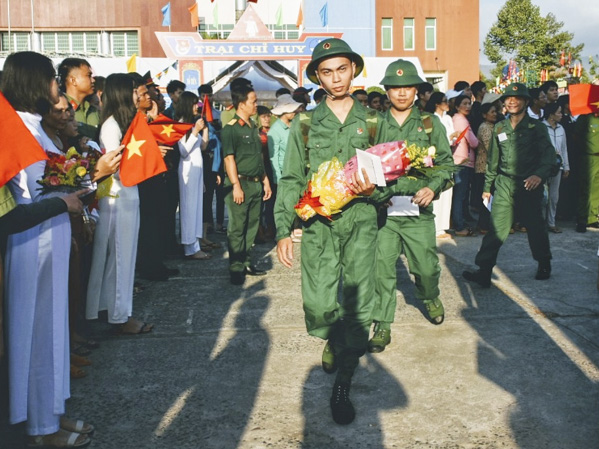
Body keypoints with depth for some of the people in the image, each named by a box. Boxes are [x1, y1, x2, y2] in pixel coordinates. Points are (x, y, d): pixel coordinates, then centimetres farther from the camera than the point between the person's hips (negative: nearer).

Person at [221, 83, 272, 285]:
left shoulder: (253, 128, 16)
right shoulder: (230, 128, -9)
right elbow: (229, 158, -14)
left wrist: (265, 181, 19)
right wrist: (236, 185, -19)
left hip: (256, 184, 8)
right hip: (241, 183, -8)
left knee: (251, 226, 13)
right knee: (237, 228, -2)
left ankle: (246, 262, 23)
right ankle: (236, 268, 4)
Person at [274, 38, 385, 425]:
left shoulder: (373, 122, 10)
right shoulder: (304, 124, 8)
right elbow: (291, 180, 6)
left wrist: (372, 188, -11)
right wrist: (283, 231, -1)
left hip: (360, 222, 0)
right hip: (317, 224, 0)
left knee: (357, 305, -4)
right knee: (319, 306, -5)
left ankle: (343, 387, 12)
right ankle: (333, 339, 33)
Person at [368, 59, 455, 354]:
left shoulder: (430, 124, 6)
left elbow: (445, 163, 6)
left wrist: (432, 187, -11)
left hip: (418, 210, 0)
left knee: (426, 266, 9)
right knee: (380, 268, -4)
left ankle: (430, 298, 42)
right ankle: (382, 325, 9)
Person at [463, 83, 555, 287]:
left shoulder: (537, 127, -1)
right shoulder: (499, 128, 10)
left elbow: (548, 153, -11)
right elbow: (493, 160, 16)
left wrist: (540, 174, -30)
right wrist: (487, 186, 16)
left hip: (529, 184, -2)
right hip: (504, 184, 2)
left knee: (536, 226, 11)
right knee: (496, 228, -6)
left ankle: (544, 264, 33)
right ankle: (484, 272, -8)